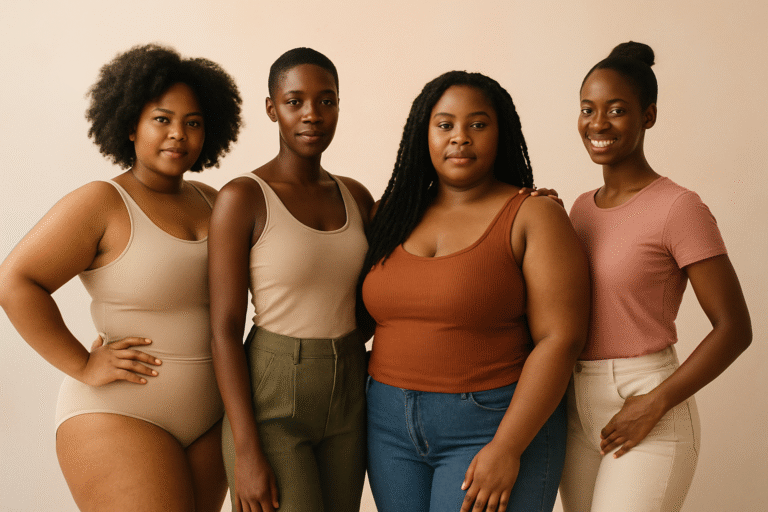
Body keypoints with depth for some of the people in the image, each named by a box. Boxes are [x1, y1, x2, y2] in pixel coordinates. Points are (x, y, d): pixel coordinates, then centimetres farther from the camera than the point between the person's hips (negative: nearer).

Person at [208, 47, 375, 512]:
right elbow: (225, 330, -12)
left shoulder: (355, 196, 6)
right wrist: (245, 452, -16)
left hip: (347, 401, 6)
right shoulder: (243, 198, -10)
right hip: (271, 405, -5)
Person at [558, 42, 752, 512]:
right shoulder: (582, 208, 9)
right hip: (578, 411, 7)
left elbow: (734, 328, -12)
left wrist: (654, 403, -17)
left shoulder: (678, 208, -12)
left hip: (648, 419, -7)